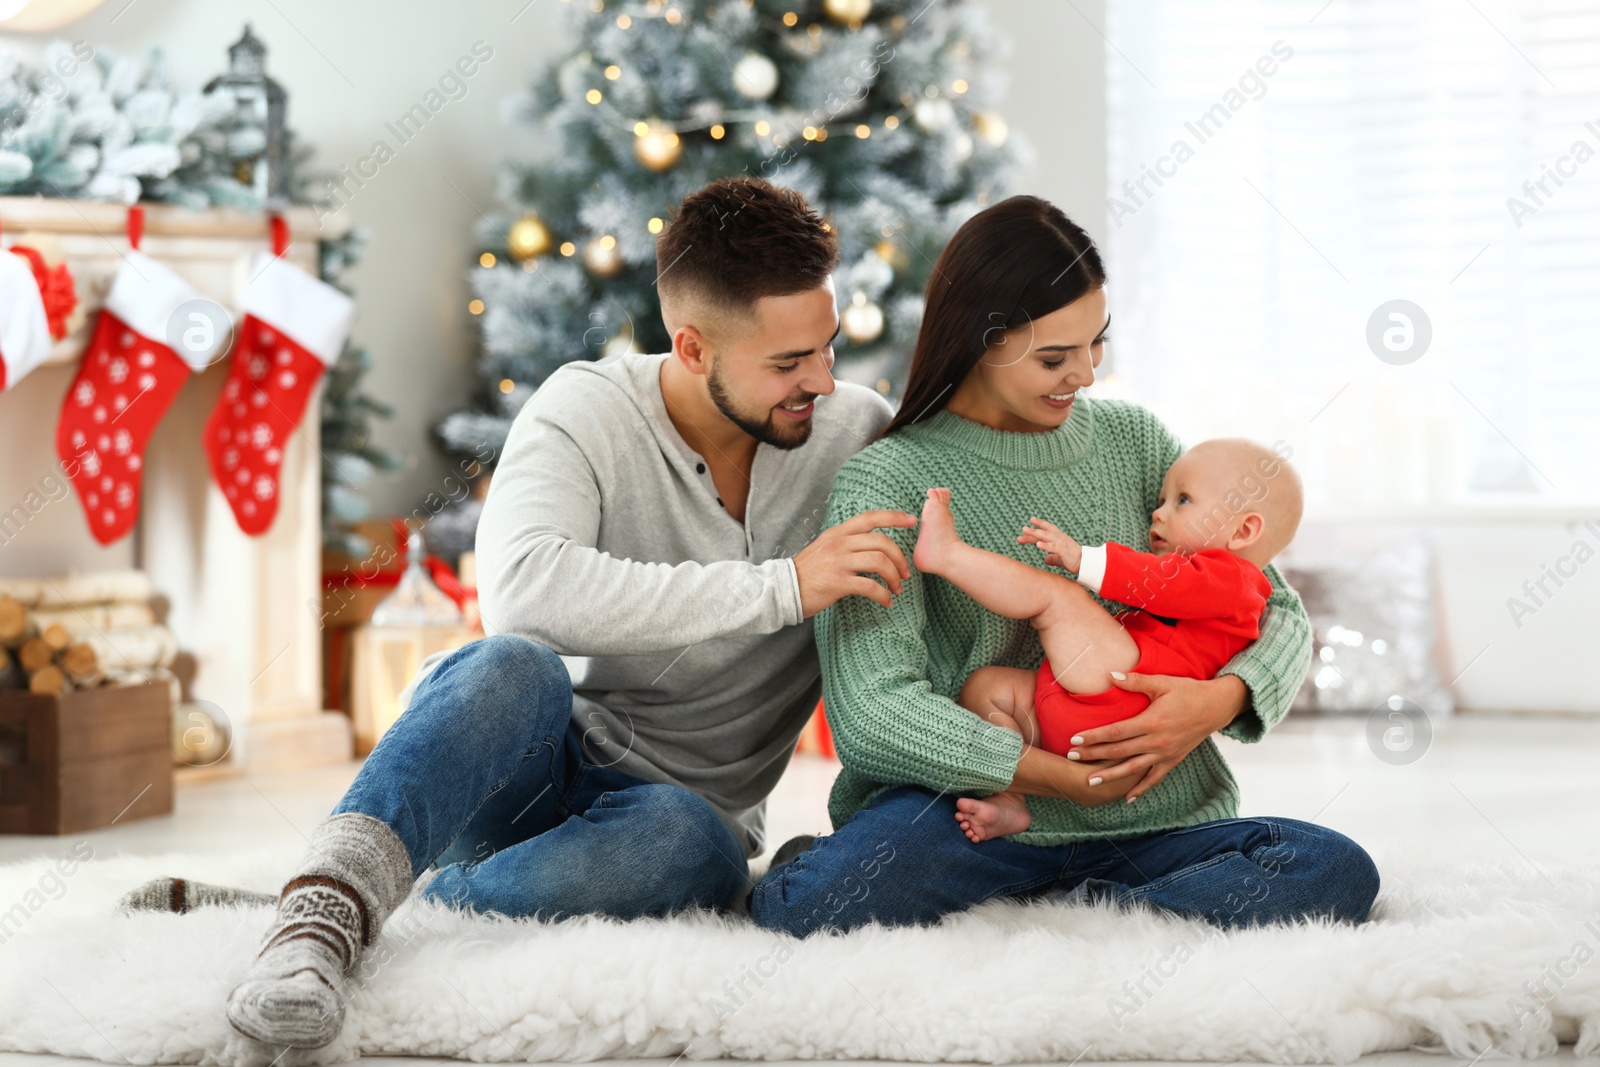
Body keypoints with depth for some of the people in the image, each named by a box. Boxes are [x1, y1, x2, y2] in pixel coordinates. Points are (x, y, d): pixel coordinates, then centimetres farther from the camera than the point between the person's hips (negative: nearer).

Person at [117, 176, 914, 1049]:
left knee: (688, 842, -38)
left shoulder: (856, 433, -3)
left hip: (670, 798, 2)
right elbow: (522, 585, -32)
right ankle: (319, 907, -51)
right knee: (518, 667, -38)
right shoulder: (587, 411, -13)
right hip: (522, 763, -2)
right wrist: (779, 588, -32)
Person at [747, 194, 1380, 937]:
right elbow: (873, 712, -15)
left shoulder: (1132, 439, 11)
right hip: (972, 815, -4)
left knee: (1338, 874, -23)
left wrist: (1221, 701, -11)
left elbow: (1278, 611, 12)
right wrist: (1071, 779, -18)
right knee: (809, 903, -35)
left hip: (1151, 821, 4)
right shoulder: (886, 480, -3)